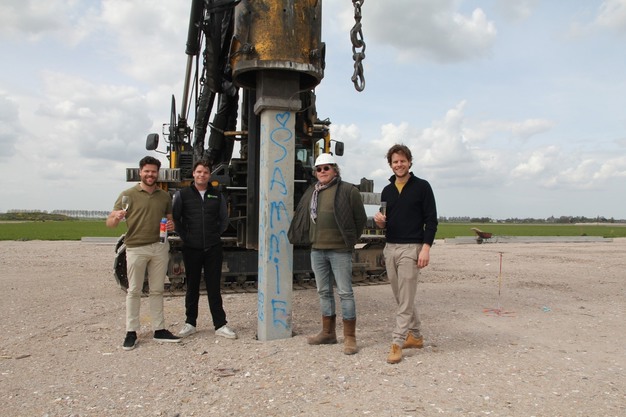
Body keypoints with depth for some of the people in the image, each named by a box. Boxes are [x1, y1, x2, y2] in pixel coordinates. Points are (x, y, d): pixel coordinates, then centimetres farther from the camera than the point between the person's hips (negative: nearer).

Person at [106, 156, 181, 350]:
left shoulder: (165, 196, 11)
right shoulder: (128, 194, -1)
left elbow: (170, 218, 21)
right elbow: (110, 223, -4)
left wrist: (171, 225, -3)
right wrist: (116, 217, -28)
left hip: (159, 247, 4)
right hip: (136, 248, -3)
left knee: (157, 290, 10)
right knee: (134, 291, 2)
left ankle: (159, 330, 17)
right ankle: (131, 332, 11)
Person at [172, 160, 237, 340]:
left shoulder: (217, 195, 7)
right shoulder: (182, 194, 1)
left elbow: (224, 219, 15)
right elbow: (175, 218, 4)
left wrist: (215, 235, 7)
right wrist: (185, 237, 0)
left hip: (213, 248, 1)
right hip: (191, 248, -1)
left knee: (214, 287, 4)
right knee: (192, 286, 10)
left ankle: (220, 325, 10)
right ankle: (190, 323, 23)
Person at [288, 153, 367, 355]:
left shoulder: (348, 190, -5)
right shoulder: (311, 193, 13)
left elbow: (360, 219, -2)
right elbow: (302, 218, 20)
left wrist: (350, 240, 2)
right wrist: (311, 239, 14)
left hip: (340, 250, -6)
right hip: (317, 250, 6)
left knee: (345, 293, -2)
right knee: (324, 292, 14)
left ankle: (350, 337, 7)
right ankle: (328, 333, 27)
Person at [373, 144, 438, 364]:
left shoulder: (422, 187, -3)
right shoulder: (387, 190, 12)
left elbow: (431, 220, -6)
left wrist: (426, 247, -15)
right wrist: (379, 221, -7)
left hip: (411, 248, -6)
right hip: (390, 248, 6)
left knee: (405, 299, -5)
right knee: (402, 297, 13)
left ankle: (397, 343, -1)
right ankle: (415, 335, 27)